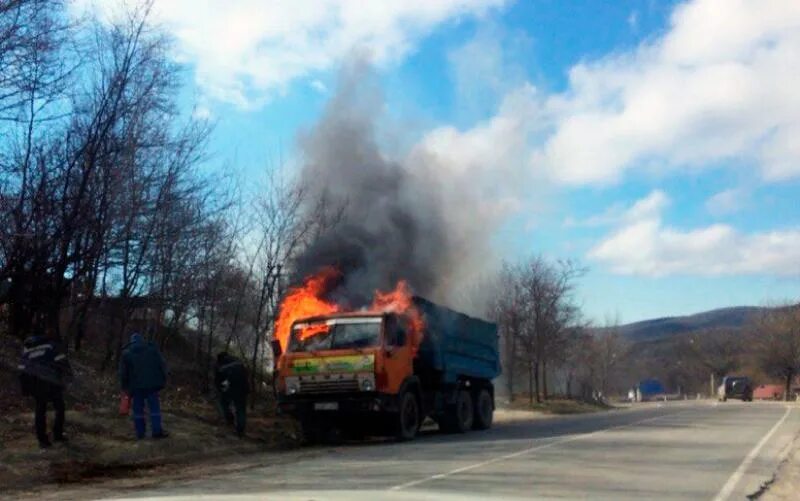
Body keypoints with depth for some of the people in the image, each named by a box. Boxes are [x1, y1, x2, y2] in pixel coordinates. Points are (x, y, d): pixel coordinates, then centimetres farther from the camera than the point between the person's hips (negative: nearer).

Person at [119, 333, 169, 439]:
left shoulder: (126, 352, 8)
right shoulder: (152, 348, 7)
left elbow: (123, 372, 7)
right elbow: (162, 366, 4)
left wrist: (125, 387, 13)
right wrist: (163, 381, 9)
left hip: (136, 385, 1)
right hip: (151, 384, -1)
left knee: (138, 409, 8)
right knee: (154, 407, 1)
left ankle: (140, 433, 8)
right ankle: (157, 431, -4)